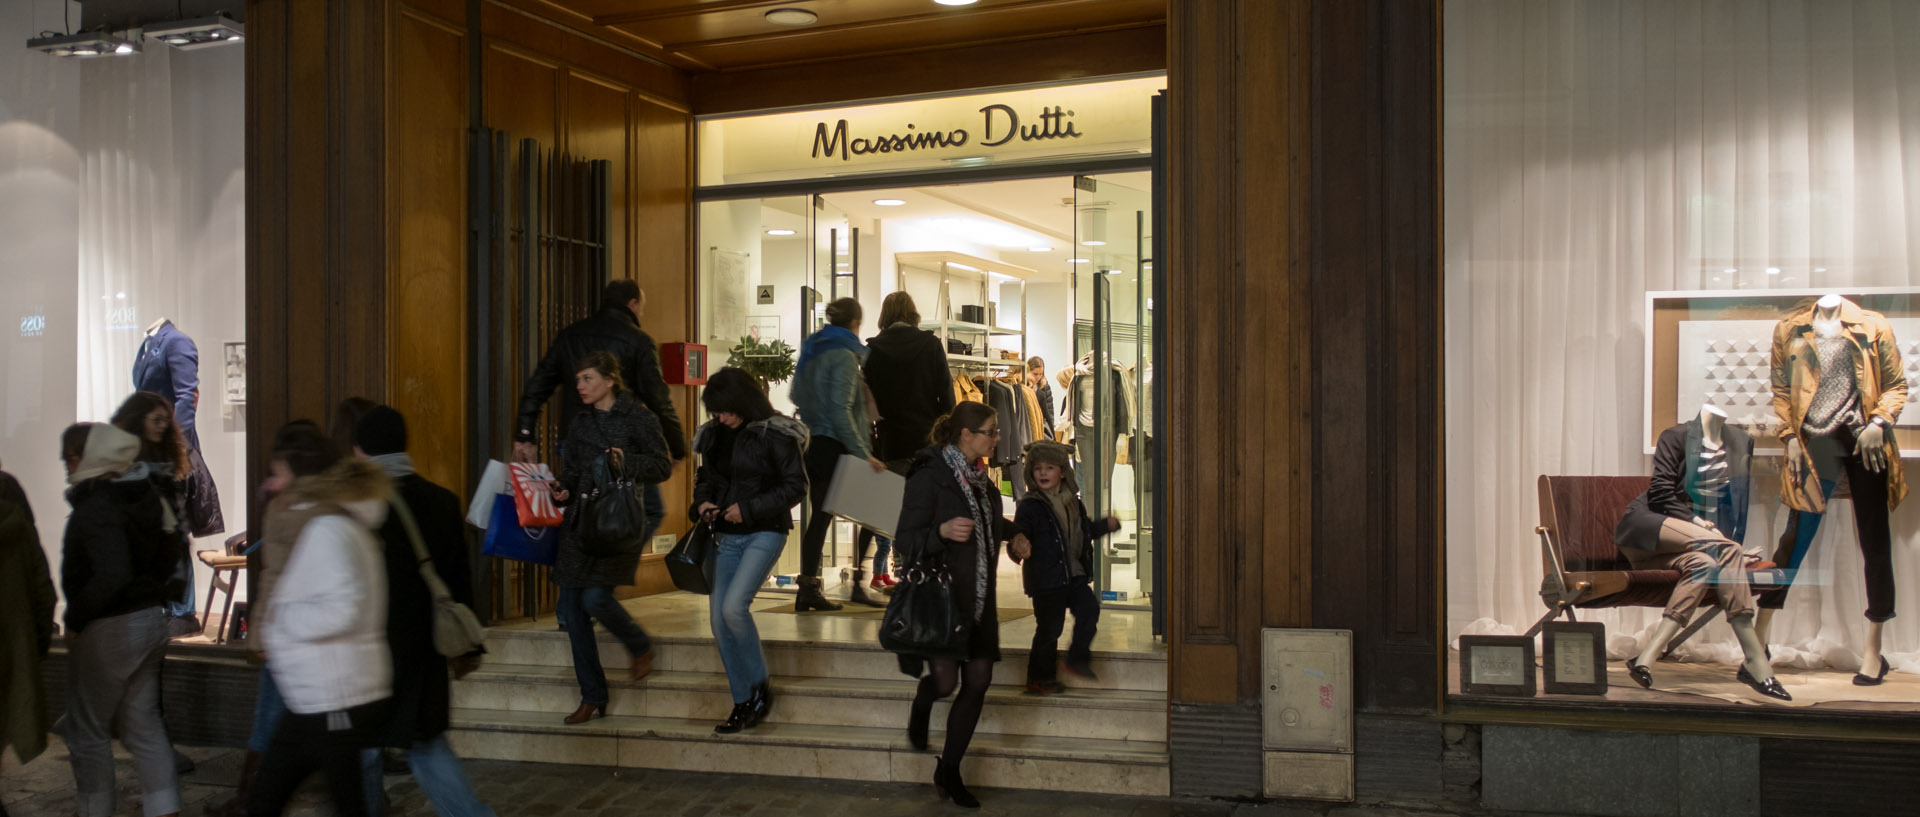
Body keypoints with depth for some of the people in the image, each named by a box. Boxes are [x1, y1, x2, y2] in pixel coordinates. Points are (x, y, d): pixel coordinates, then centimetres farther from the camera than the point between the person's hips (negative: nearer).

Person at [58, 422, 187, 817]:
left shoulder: (97, 508, -21)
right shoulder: (147, 495, 5)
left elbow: (111, 576, -31)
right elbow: (172, 549, 16)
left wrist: (75, 619, -19)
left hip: (107, 630, -8)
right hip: (150, 618, 8)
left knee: (88, 729, 9)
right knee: (144, 725, 14)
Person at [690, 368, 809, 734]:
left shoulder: (775, 435, -11)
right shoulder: (715, 435, 9)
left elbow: (796, 486, -12)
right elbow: (706, 477, 22)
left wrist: (748, 508, -18)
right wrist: (702, 501, 0)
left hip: (764, 533, -7)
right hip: (726, 536, 7)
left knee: (734, 606, -23)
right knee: (719, 619, 3)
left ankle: (760, 686, -2)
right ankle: (744, 703, 15)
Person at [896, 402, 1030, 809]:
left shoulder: (980, 477, 10)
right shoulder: (929, 476, -14)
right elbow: (905, 541, -17)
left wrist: (1011, 533, 15)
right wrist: (942, 531, -34)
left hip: (978, 600, 8)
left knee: (978, 682, 5)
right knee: (945, 681, -17)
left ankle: (949, 771, 19)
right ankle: (922, 703, 23)